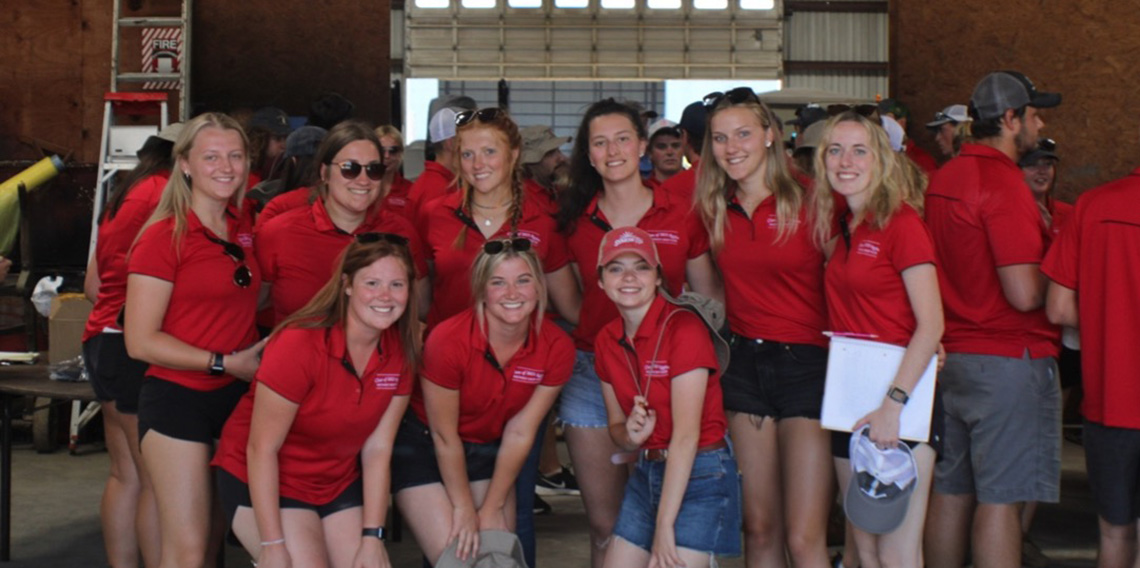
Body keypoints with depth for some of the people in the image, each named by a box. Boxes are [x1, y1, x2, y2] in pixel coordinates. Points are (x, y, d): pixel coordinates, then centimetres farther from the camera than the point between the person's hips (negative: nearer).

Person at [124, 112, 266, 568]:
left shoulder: (243, 224, 8)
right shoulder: (163, 237, -11)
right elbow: (141, 341, -15)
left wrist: (257, 350, 10)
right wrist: (225, 363, -16)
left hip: (238, 394, 6)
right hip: (179, 398, -6)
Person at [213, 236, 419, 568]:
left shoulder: (401, 352, -9)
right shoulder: (299, 344, -25)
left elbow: (377, 449, -5)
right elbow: (261, 448, -21)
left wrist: (372, 537, -9)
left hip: (338, 481, 5)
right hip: (264, 481, -5)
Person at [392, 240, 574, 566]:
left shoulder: (556, 348, -16)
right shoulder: (448, 340, -27)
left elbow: (520, 434, -10)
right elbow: (444, 436, -18)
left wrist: (491, 509, -8)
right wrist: (464, 508, -11)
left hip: (490, 450, 4)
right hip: (423, 445, -3)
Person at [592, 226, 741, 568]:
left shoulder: (684, 328, -15)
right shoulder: (607, 340, 5)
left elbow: (686, 434, -18)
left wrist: (664, 525, -18)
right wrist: (630, 435, -12)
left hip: (699, 474, -6)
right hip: (645, 475, 6)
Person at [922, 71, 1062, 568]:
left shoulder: (943, 178, 10)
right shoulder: (1003, 182, -17)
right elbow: (1024, 294, -22)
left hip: (951, 355, 9)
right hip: (1008, 359, -8)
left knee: (951, 491, 14)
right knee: (1000, 499, -3)